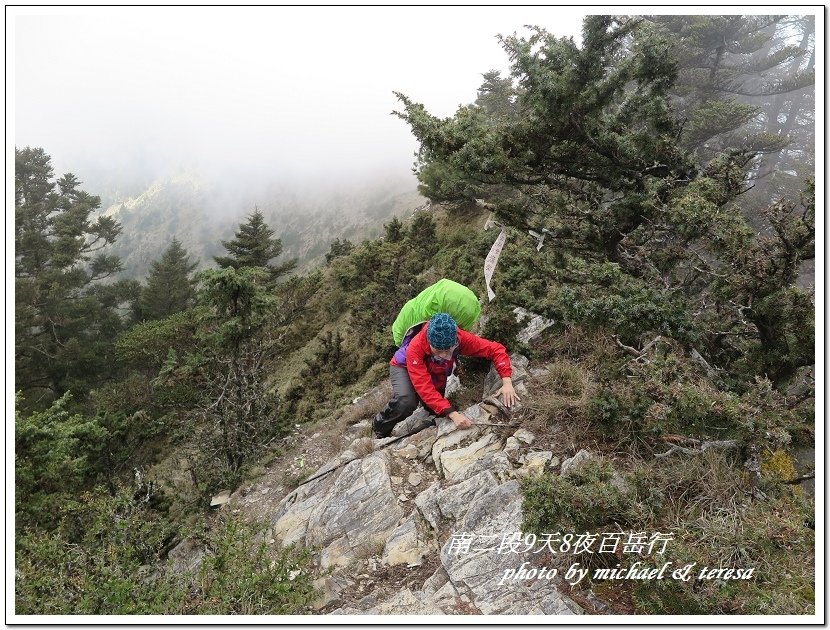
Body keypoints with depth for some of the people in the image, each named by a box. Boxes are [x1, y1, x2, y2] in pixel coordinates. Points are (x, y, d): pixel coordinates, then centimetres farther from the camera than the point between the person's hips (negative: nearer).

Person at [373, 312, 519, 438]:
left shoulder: (461, 338, -33)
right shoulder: (415, 347, -42)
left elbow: (495, 349, -27)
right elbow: (425, 387, -46)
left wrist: (507, 382, -39)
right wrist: (453, 414, -54)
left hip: (436, 375, 5)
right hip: (404, 368, -5)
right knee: (406, 402, -33)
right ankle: (380, 428, -4)